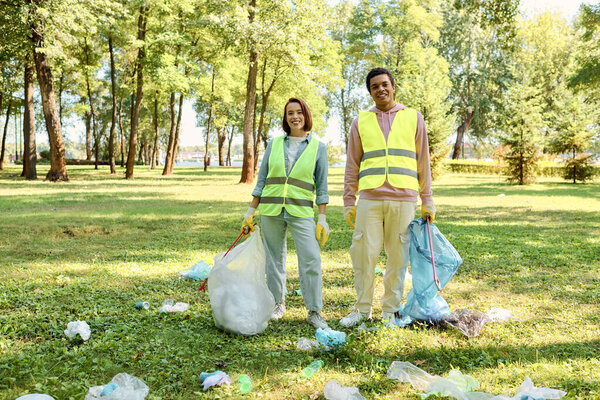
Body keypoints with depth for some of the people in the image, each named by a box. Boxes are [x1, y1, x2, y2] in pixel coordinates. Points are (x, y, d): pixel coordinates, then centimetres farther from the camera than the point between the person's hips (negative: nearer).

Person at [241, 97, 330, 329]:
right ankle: (278, 303, 26)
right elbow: (261, 180, 11)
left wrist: (322, 220, -3)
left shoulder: (318, 147, 4)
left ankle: (314, 312, 0)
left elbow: (321, 187, 4)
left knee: (312, 259, -11)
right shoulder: (274, 144, 8)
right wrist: (250, 213, 8)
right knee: (274, 258, 9)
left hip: (301, 212, -2)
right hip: (271, 211, 2)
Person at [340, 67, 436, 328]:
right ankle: (362, 309, 16)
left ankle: (390, 310, 18)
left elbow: (423, 162, 12)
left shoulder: (413, 118, 12)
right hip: (369, 199, 1)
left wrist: (427, 201, 8)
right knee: (364, 255, 0)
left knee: (398, 257, 3)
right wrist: (349, 202, 8)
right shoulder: (361, 122, 14)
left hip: (403, 199, 0)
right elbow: (352, 165, 14)